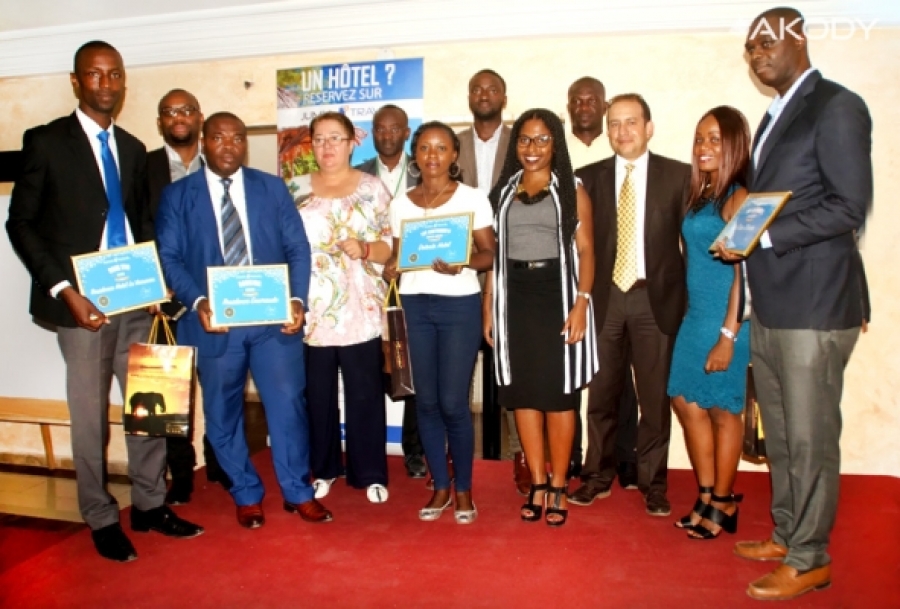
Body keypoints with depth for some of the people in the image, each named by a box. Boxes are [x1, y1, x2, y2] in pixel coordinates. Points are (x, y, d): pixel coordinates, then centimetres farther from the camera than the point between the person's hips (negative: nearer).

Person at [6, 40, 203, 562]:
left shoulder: (133, 148, 13)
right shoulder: (46, 141, -2)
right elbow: (21, 223, -4)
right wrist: (62, 289, -14)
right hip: (84, 300, -4)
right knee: (90, 415, 5)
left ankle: (150, 505, 24)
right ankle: (101, 518, 20)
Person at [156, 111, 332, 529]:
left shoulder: (272, 188, 9)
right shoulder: (177, 195, 6)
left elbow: (298, 248, 3)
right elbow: (169, 257, -1)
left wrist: (297, 299, -12)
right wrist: (197, 301, -18)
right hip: (213, 320, 0)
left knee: (288, 404, 2)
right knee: (223, 413, 10)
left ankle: (297, 492, 20)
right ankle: (246, 495, 29)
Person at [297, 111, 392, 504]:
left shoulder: (373, 188, 4)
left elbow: (390, 246, 2)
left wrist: (364, 249, -17)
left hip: (360, 310, -1)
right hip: (312, 310, 2)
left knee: (365, 393, 3)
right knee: (317, 394, 8)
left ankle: (370, 473, 18)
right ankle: (322, 469, 26)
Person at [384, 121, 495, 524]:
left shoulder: (473, 198, -1)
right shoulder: (401, 204, 9)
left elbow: (489, 254, -2)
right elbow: (398, 252, 15)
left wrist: (461, 264, -21)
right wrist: (392, 266, -6)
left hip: (460, 305, -3)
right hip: (415, 305, 3)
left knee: (453, 402, -3)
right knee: (426, 401, 7)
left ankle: (463, 489, 17)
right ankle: (440, 486, 23)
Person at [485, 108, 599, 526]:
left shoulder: (571, 190, 4)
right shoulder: (503, 191, 13)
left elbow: (586, 252, -2)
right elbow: (493, 253, 10)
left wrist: (581, 303, -14)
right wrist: (488, 307, 4)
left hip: (557, 292, -3)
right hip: (513, 296, 3)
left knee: (558, 391, 1)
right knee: (521, 391, 5)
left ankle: (558, 487, 13)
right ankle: (537, 484, 16)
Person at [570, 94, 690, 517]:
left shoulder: (679, 175, 2)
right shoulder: (588, 177, 6)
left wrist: (691, 299, -4)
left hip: (656, 298, -1)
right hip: (603, 296, 1)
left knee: (656, 395, 6)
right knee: (601, 392, 8)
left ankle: (653, 482, 21)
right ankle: (598, 476, 23)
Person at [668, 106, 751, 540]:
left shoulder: (739, 198, -10)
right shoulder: (701, 196, 12)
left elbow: (743, 272, -14)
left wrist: (728, 335, -18)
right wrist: (694, 318, 7)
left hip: (725, 320, -8)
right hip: (695, 316, 8)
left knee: (722, 409, 4)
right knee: (686, 403, 10)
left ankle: (723, 505, 20)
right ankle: (707, 498, 24)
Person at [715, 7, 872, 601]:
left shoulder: (837, 107, -6)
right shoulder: (776, 116, 19)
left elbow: (848, 206, -15)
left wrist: (761, 236, -18)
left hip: (814, 306, -8)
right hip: (771, 305, 8)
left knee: (810, 438, 2)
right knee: (780, 434, 16)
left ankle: (810, 559, 16)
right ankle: (787, 534, 31)